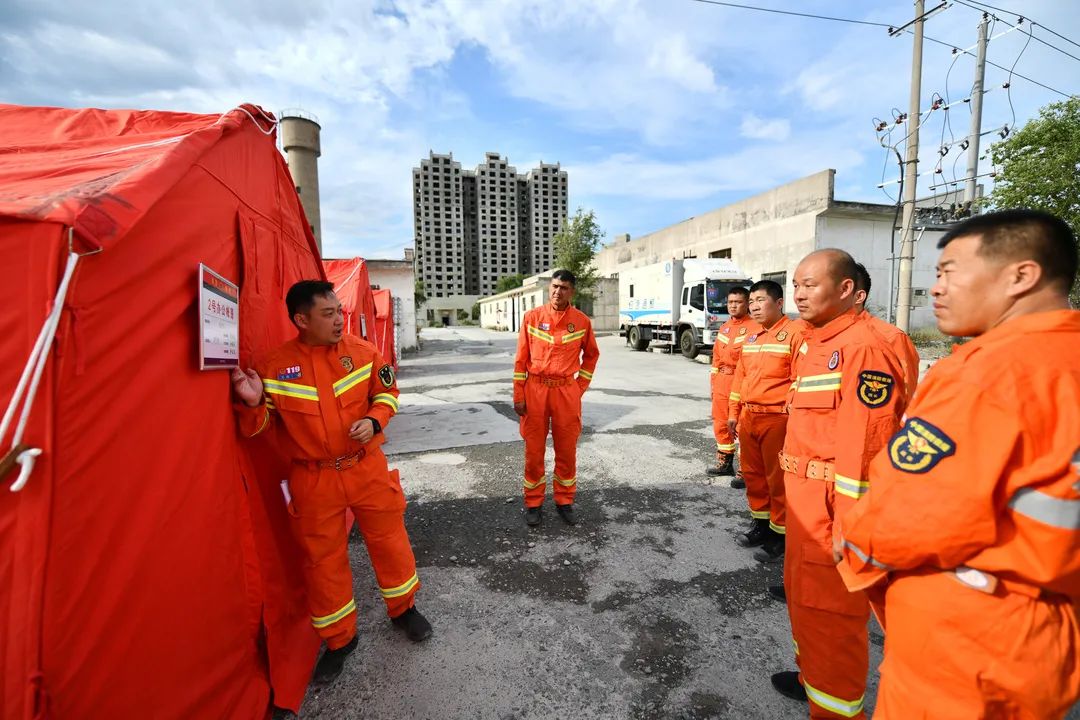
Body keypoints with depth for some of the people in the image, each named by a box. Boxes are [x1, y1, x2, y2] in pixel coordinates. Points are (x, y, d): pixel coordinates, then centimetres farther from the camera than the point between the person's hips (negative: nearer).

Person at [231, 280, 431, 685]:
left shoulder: (362, 351, -5)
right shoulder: (274, 368, -8)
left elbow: (387, 392, 6)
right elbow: (257, 427, 0)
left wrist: (374, 420, -13)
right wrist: (252, 403, -21)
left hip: (367, 468, 1)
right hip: (314, 480, 0)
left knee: (390, 541, 13)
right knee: (323, 559, 13)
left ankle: (403, 609, 40)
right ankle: (339, 640, 37)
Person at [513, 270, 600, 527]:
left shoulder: (582, 321, 0)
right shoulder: (532, 317, -2)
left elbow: (591, 355, 14)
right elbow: (521, 358, 0)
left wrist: (580, 387, 7)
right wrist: (519, 395, -2)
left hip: (567, 392, 1)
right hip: (535, 389, 0)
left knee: (567, 450, 9)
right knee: (534, 450, 8)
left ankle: (564, 501, 27)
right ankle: (533, 503, 24)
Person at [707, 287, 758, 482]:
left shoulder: (754, 327, -9)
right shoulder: (724, 327, 15)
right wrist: (713, 382, 17)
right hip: (721, 383, 8)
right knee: (721, 424, 15)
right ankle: (725, 462, 30)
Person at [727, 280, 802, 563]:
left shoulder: (793, 334, -10)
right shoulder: (750, 337, 13)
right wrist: (734, 412, 16)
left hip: (777, 418, -7)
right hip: (748, 417, 7)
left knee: (778, 478, 4)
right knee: (752, 473, 16)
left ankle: (780, 534, 20)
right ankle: (761, 523, 33)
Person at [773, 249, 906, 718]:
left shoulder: (863, 347, -19)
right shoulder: (813, 344, 11)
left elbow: (866, 444, -23)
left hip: (835, 505, -9)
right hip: (804, 499, 10)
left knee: (829, 611, 7)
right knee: (803, 595, 24)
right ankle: (813, 675, 46)